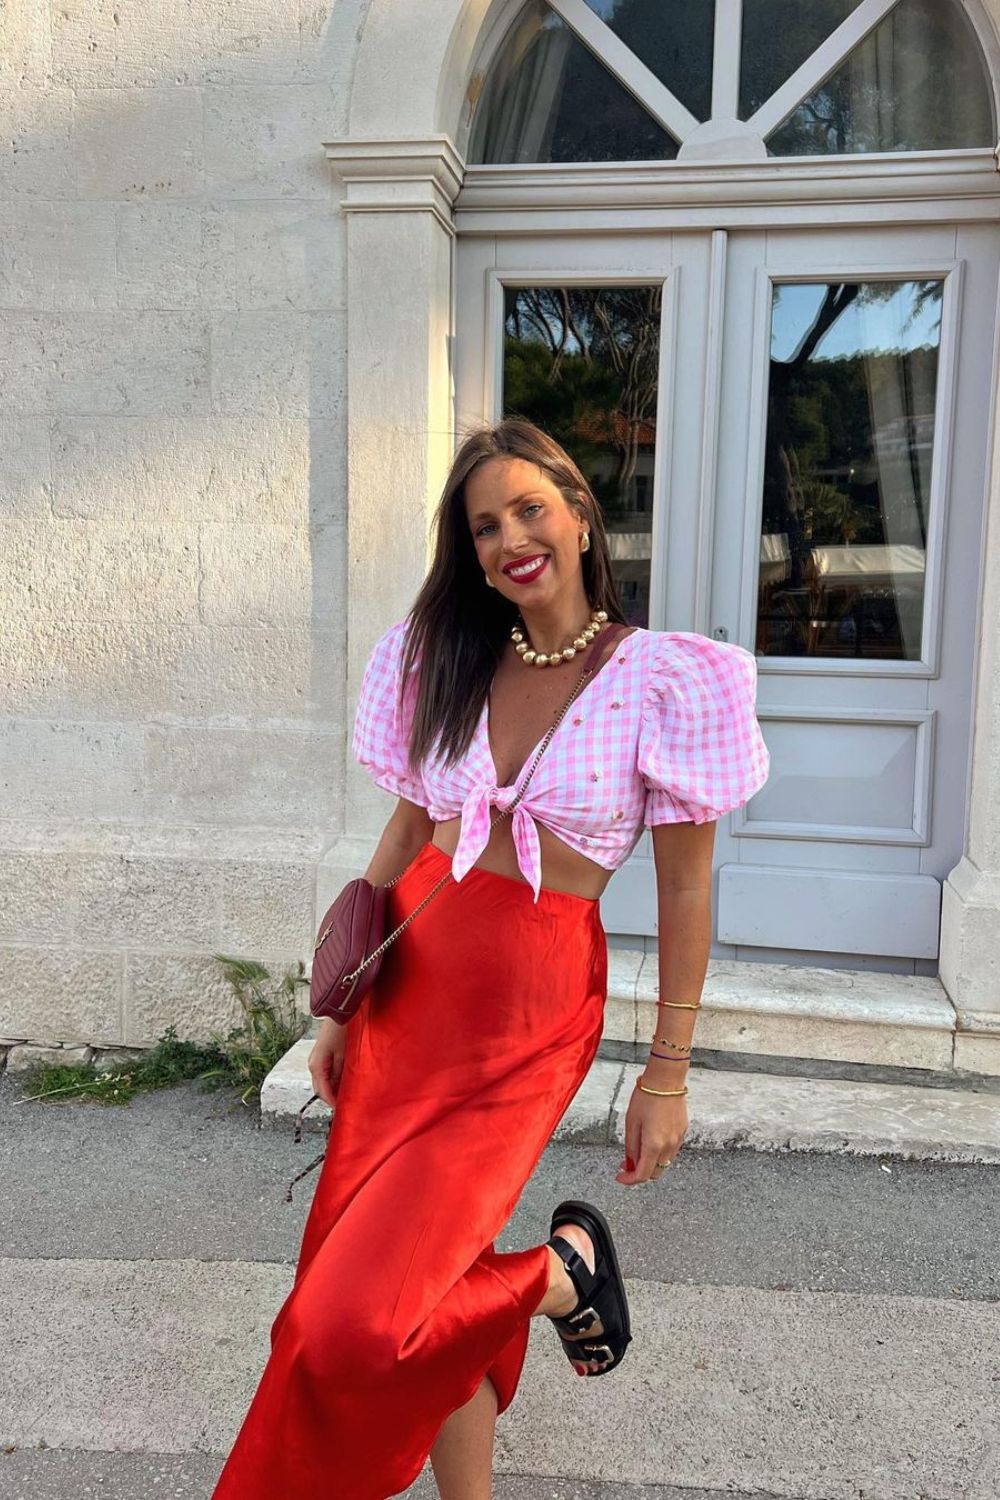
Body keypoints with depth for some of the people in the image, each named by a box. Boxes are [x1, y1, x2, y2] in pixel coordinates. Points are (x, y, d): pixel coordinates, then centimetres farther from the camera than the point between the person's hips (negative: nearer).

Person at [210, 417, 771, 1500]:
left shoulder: (661, 680, -7)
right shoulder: (444, 662, 7)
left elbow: (685, 889, -4)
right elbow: (407, 831, 13)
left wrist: (668, 1074, -2)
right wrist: (341, 1007, 13)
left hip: (531, 1018, -5)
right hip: (409, 985, 5)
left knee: (363, 1319, -10)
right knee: (429, 1287, 11)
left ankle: (567, 1269, 17)